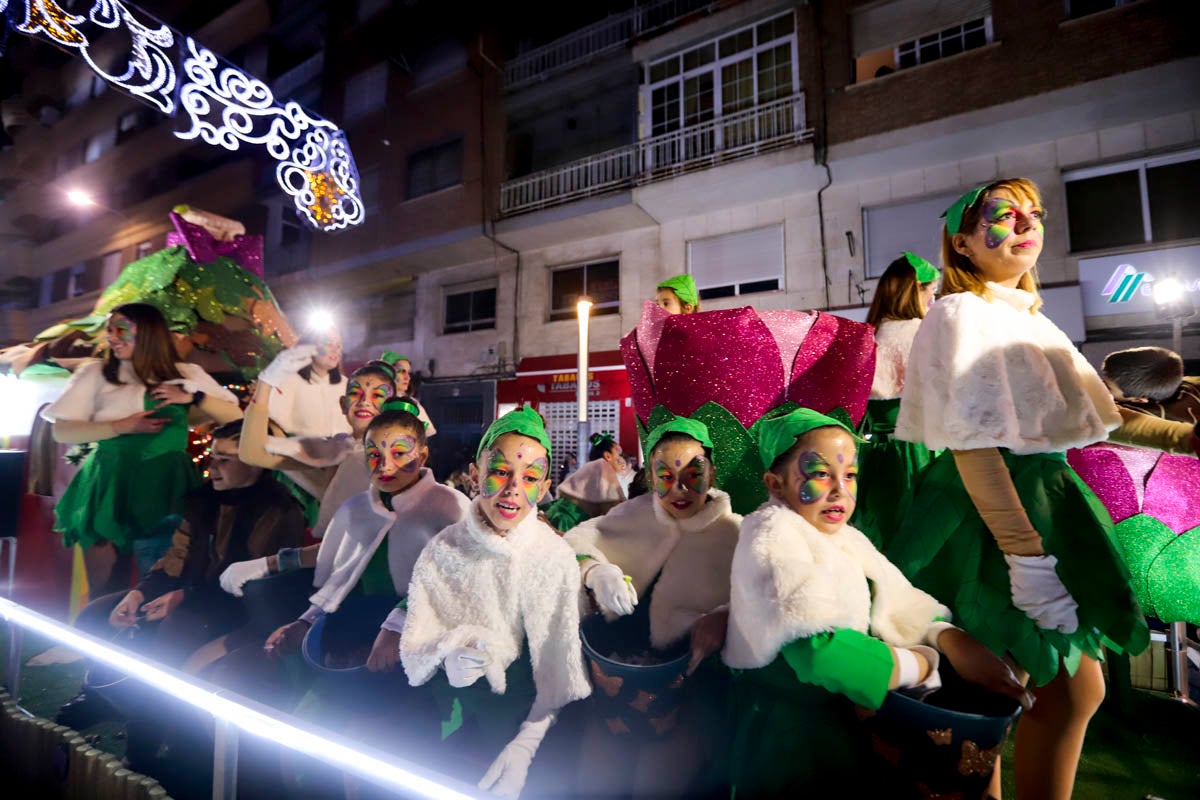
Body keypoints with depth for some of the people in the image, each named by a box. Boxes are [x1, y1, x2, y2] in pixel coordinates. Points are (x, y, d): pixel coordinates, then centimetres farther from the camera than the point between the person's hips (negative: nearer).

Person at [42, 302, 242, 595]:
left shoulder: (186, 374, 8)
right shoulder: (96, 374, 9)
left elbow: (235, 417, 5)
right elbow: (62, 432, 3)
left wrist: (193, 397, -7)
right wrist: (122, 426, -10)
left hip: (165, 487, -1)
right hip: (108, 488, 1)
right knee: (105, 593, 6)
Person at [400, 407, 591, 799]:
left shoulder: (556, 557, -11)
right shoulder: (443, 550, -6)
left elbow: (558, 667, -14)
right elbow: (415, 643, -4)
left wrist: (526, 744, -26)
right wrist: (449, 655, -24)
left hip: (518, 698, -1)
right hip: (450, 694, 2)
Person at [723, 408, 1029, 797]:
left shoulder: (844, 538, 8)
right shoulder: (773, 535, -20)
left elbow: (898, 604, 1)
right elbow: (817, 650, -29)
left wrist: (950, 639, -19)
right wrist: (927, 662, -17)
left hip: (844, 716, 8)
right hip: (788, 731, -7)